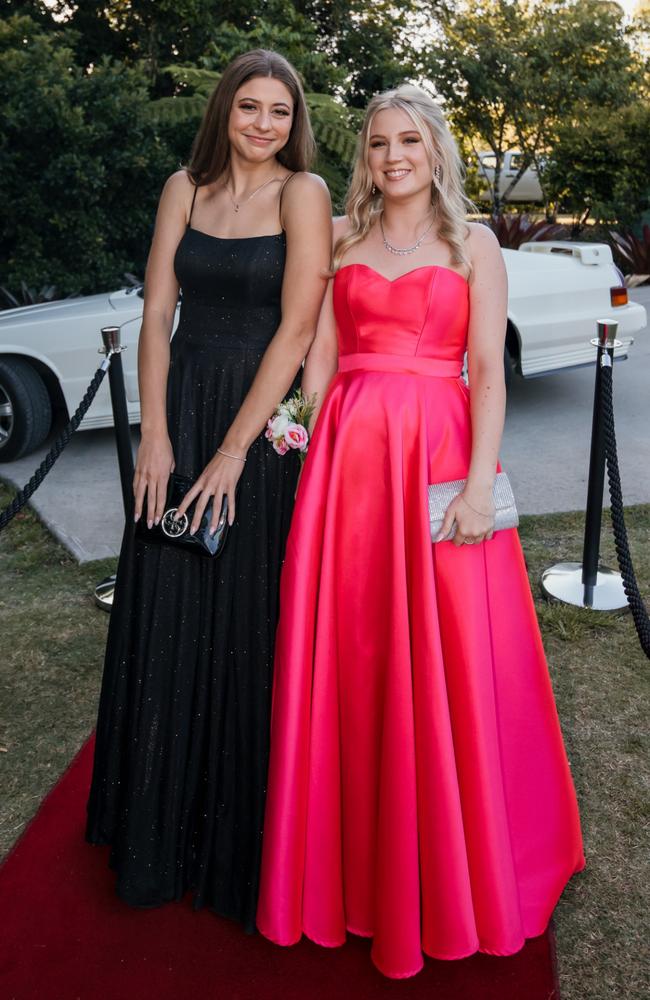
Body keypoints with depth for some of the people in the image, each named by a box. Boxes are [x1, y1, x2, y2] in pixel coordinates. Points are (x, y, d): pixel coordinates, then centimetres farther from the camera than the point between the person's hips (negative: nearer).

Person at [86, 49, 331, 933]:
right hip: (182, 408, 4)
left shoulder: (303, 192, -4)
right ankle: (162, 829, 30)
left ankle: (245, 843, 23)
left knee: (250, 617, 2)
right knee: (168, 614, 9)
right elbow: (157, 313, 4)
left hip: (267, 420, -4)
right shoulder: (186, 189, 9)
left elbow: (297, 327, -12)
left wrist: (234, 450, -15)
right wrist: (155, 437, -5)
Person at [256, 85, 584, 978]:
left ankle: (447, 872, 21)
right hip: (348, 451, 3)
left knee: (444, 659, 0)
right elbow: (319, 357, 11)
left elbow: (488, 372, -2)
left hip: (437, 450, -2)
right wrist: (306, 451, -1)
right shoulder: (341, 240, 14)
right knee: (345, 653, 6)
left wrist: (479, 483, -13)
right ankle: (352, 860, 25)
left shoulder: (473, 245, 6)